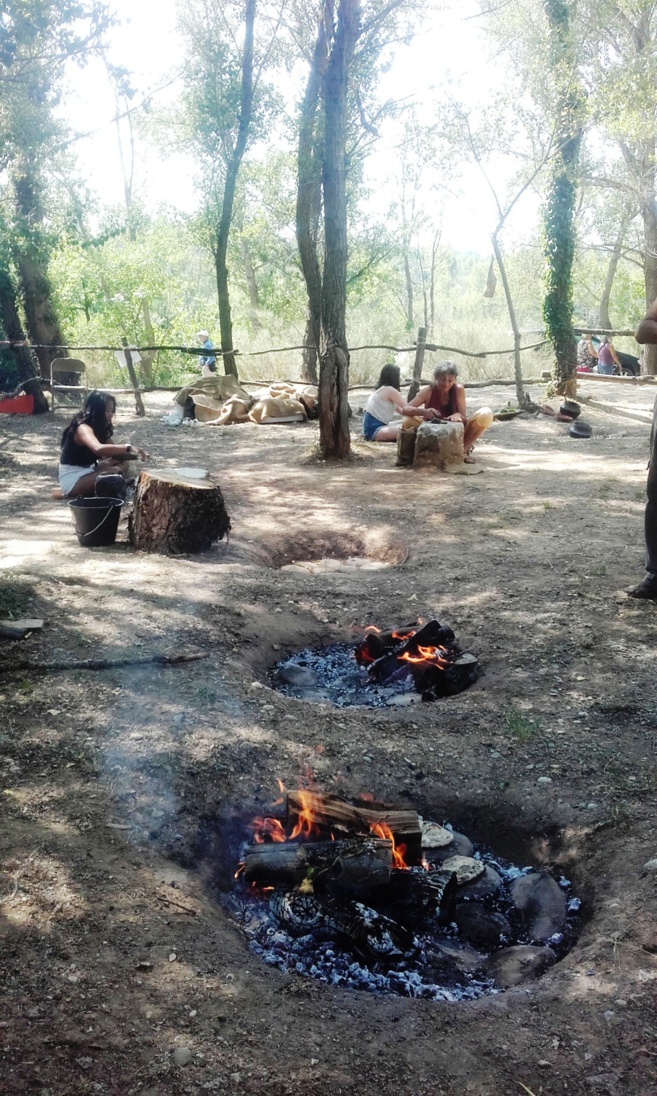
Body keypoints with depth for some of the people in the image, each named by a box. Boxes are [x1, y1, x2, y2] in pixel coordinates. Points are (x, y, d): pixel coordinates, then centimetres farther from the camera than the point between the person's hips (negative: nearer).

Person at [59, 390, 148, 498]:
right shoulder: (83, 428, -23)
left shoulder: (100, 428, 8)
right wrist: (127, 447, -46)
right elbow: (99, 449, -44)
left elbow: (112, 452, 9)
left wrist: (136, 455, -7)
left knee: (123, 463, 0)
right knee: (115, 472, -27)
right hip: (72, 480, -10)